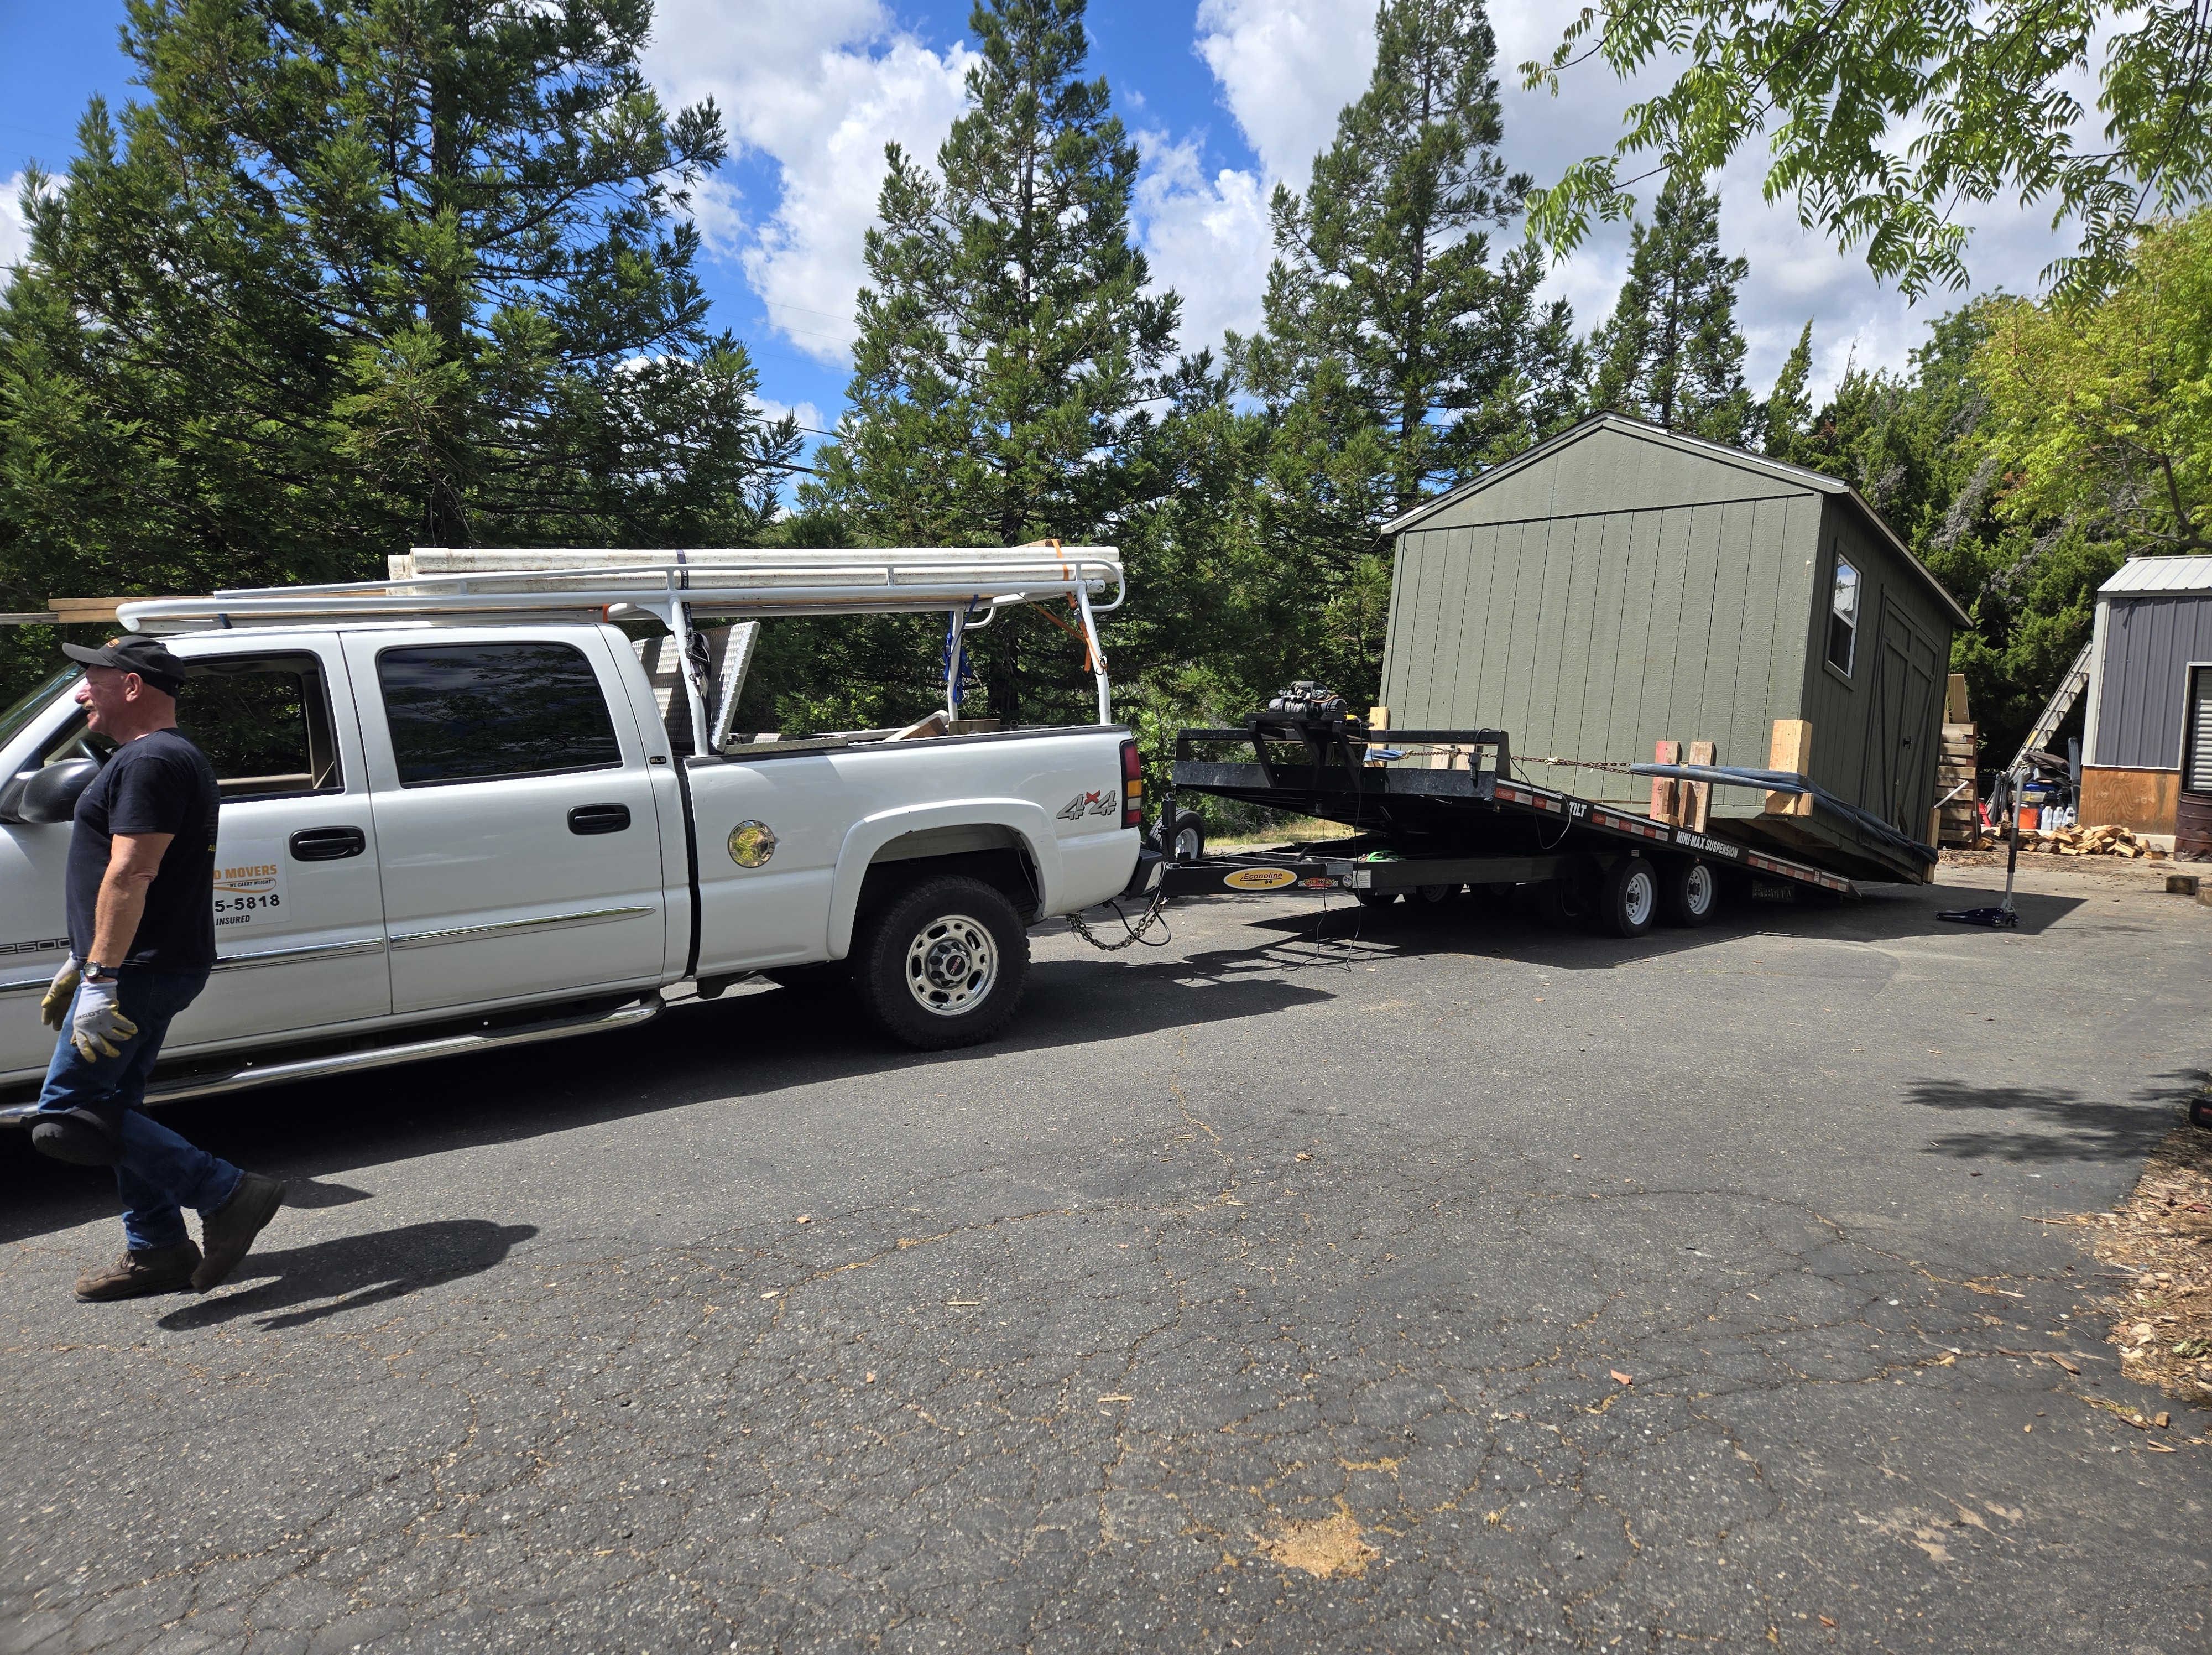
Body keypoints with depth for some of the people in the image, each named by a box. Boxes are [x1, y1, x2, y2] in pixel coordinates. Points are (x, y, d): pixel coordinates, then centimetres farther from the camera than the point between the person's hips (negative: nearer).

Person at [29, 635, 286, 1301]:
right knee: (110, 1108, 16)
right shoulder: (161, 757, 19)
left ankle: (228, 1195, -9)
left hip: (139, 972, -11)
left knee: (67, 1115, -8)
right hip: (146, 970, 11)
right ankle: (157, 1252, 22)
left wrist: (99, 978, -28)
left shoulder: (151, 761, -16)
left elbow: (129, 876, -25)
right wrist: (80, 965, 26)